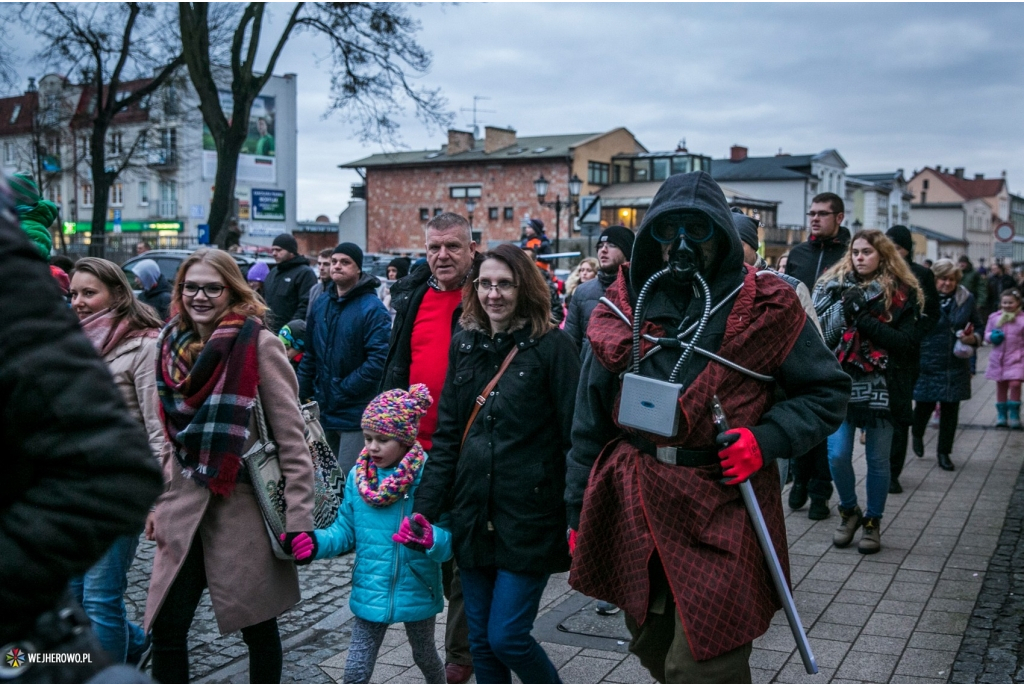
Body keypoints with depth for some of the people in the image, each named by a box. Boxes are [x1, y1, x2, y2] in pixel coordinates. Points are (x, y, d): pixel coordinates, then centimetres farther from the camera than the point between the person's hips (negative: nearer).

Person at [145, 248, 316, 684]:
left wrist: (299, 517, -14)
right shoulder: (171, 345, 6)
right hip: (184, 505, 5)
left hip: (244, 503, -5)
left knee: (258, 625, 9)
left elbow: (291, 438, -11)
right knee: (166, 628, 6)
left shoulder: (259, 344, -10)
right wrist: (157, 501, 12)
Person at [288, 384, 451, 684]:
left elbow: (449, 539, -22)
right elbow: (346, 530, 0)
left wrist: (430, 539, -43)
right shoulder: (358, 476, -7)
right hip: (370, 594, 2)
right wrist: (315, 543, -17)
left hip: (417, 592, -2)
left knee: (425, 657, 24)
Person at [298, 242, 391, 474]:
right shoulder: (320, 304, 9)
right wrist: (302, 395, 8)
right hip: (323, 411, 7)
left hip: (355, 414, -7)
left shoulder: (372, 309, -12)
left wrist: (343, 390, -16)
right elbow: (310, 355, 15)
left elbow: (378, 361, -19)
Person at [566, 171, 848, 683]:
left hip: (722, 511, -4)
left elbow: (827, 392, 5)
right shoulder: (624, 309, 5)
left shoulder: (765, 309, -2)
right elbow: (590, 422, 10)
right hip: (633, 511, 4)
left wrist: (766, 439, -13)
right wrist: (578, 513, 10)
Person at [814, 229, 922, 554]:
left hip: (881, 387, -1)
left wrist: (864, 320, -16)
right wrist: (845, 307, -16)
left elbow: (907, 342, -9)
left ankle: (873, 522, 25)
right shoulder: (834, 285, 6)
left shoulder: (902, 293, 2)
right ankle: (849, 512, 22)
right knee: (837, 455, -4)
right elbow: (821, 332, -1)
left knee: (877, 459, 6)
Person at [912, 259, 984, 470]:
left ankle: (944, 452, 22)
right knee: (925, 404, 1)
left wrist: (974, 338, -8)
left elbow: (979, 326, 14)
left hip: (956, 366, 3)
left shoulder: (966, 299, 4)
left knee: (951, 409, 7)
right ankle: (917, 435, 35)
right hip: (927, 364, -3)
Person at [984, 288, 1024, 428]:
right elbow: (987, 334, 11)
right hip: (999, 358, 3)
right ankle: (1001, 414, 21)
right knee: (1001, 385, 10)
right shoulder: (994, 317, 4)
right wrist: (992, 337, -11)